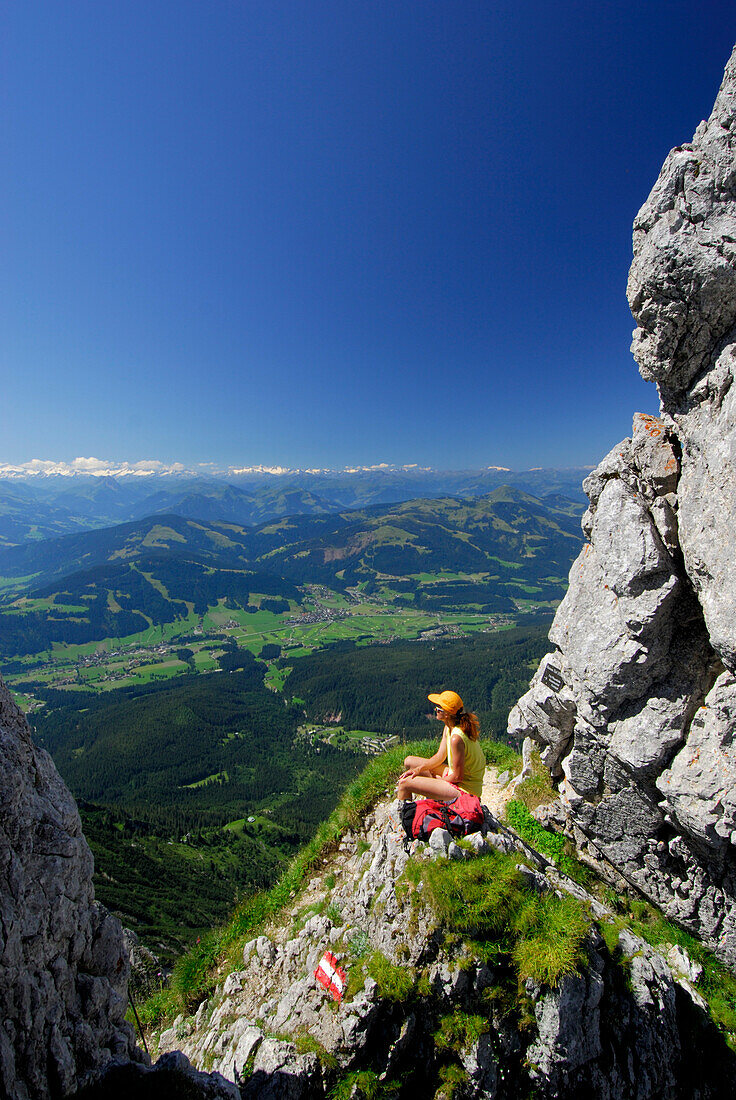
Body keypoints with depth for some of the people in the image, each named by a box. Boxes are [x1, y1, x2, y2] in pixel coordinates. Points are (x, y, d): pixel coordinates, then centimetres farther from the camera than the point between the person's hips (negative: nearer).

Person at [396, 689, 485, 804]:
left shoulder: (456, 738, -31)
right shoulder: (448, 728, -1)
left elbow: (457, 777, -23)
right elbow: (440, 757, 6)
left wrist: (441, 779, -5)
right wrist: (419, 769, -4)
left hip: (463, 789, -10)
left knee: (404, 783, -15)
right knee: (409, 761, 12)